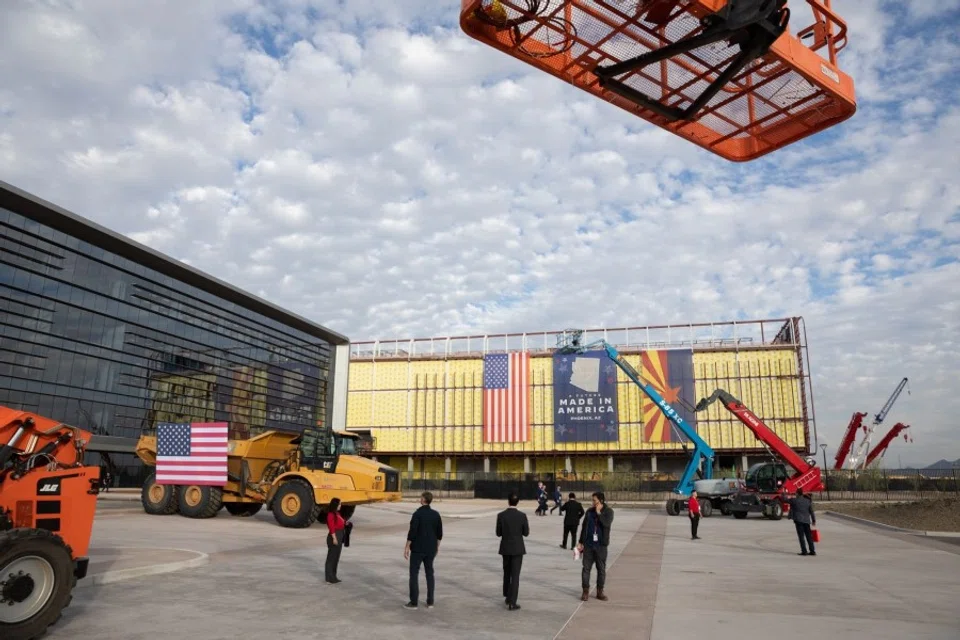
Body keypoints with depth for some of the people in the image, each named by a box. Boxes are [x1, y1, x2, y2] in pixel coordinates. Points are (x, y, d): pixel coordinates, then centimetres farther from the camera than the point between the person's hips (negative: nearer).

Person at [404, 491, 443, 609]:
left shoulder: (417, 514, -15)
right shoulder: (436, 514, 2)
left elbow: (412, 532, -17)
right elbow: (439, 533, 7)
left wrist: (407, 548, -10)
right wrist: (437, 546, 20)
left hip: (418, 549, -5)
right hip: (431, 549, 5)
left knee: (414, 574, 3)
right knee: (429, 573, 13)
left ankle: (414, 602, 4)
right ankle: (430, 602, 15)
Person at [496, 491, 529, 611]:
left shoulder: (501, 515, -9)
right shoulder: (522, 515, -12)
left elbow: (498, 533, -2)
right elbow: (526, 533, -4)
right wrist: (527, 526, 16)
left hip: (505, 548, 2)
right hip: (518, 548, -2)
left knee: (507, 573, 20)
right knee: (515, 575, 0)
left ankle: (507, 597, 31)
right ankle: (512, 602, -2)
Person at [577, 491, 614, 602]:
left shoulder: (608, 511, -4)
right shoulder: (589, 511, 5)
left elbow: (607, 523, -22)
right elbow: (584, 527, 9)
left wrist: (599, 513, -17)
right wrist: (581, 542, 8)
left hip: (601, 545, -2)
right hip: (588, 544, 2)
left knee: (601, 569, 6)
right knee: (586, 568, 2)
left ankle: (600, 591, 19)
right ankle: (586, 591, 10)